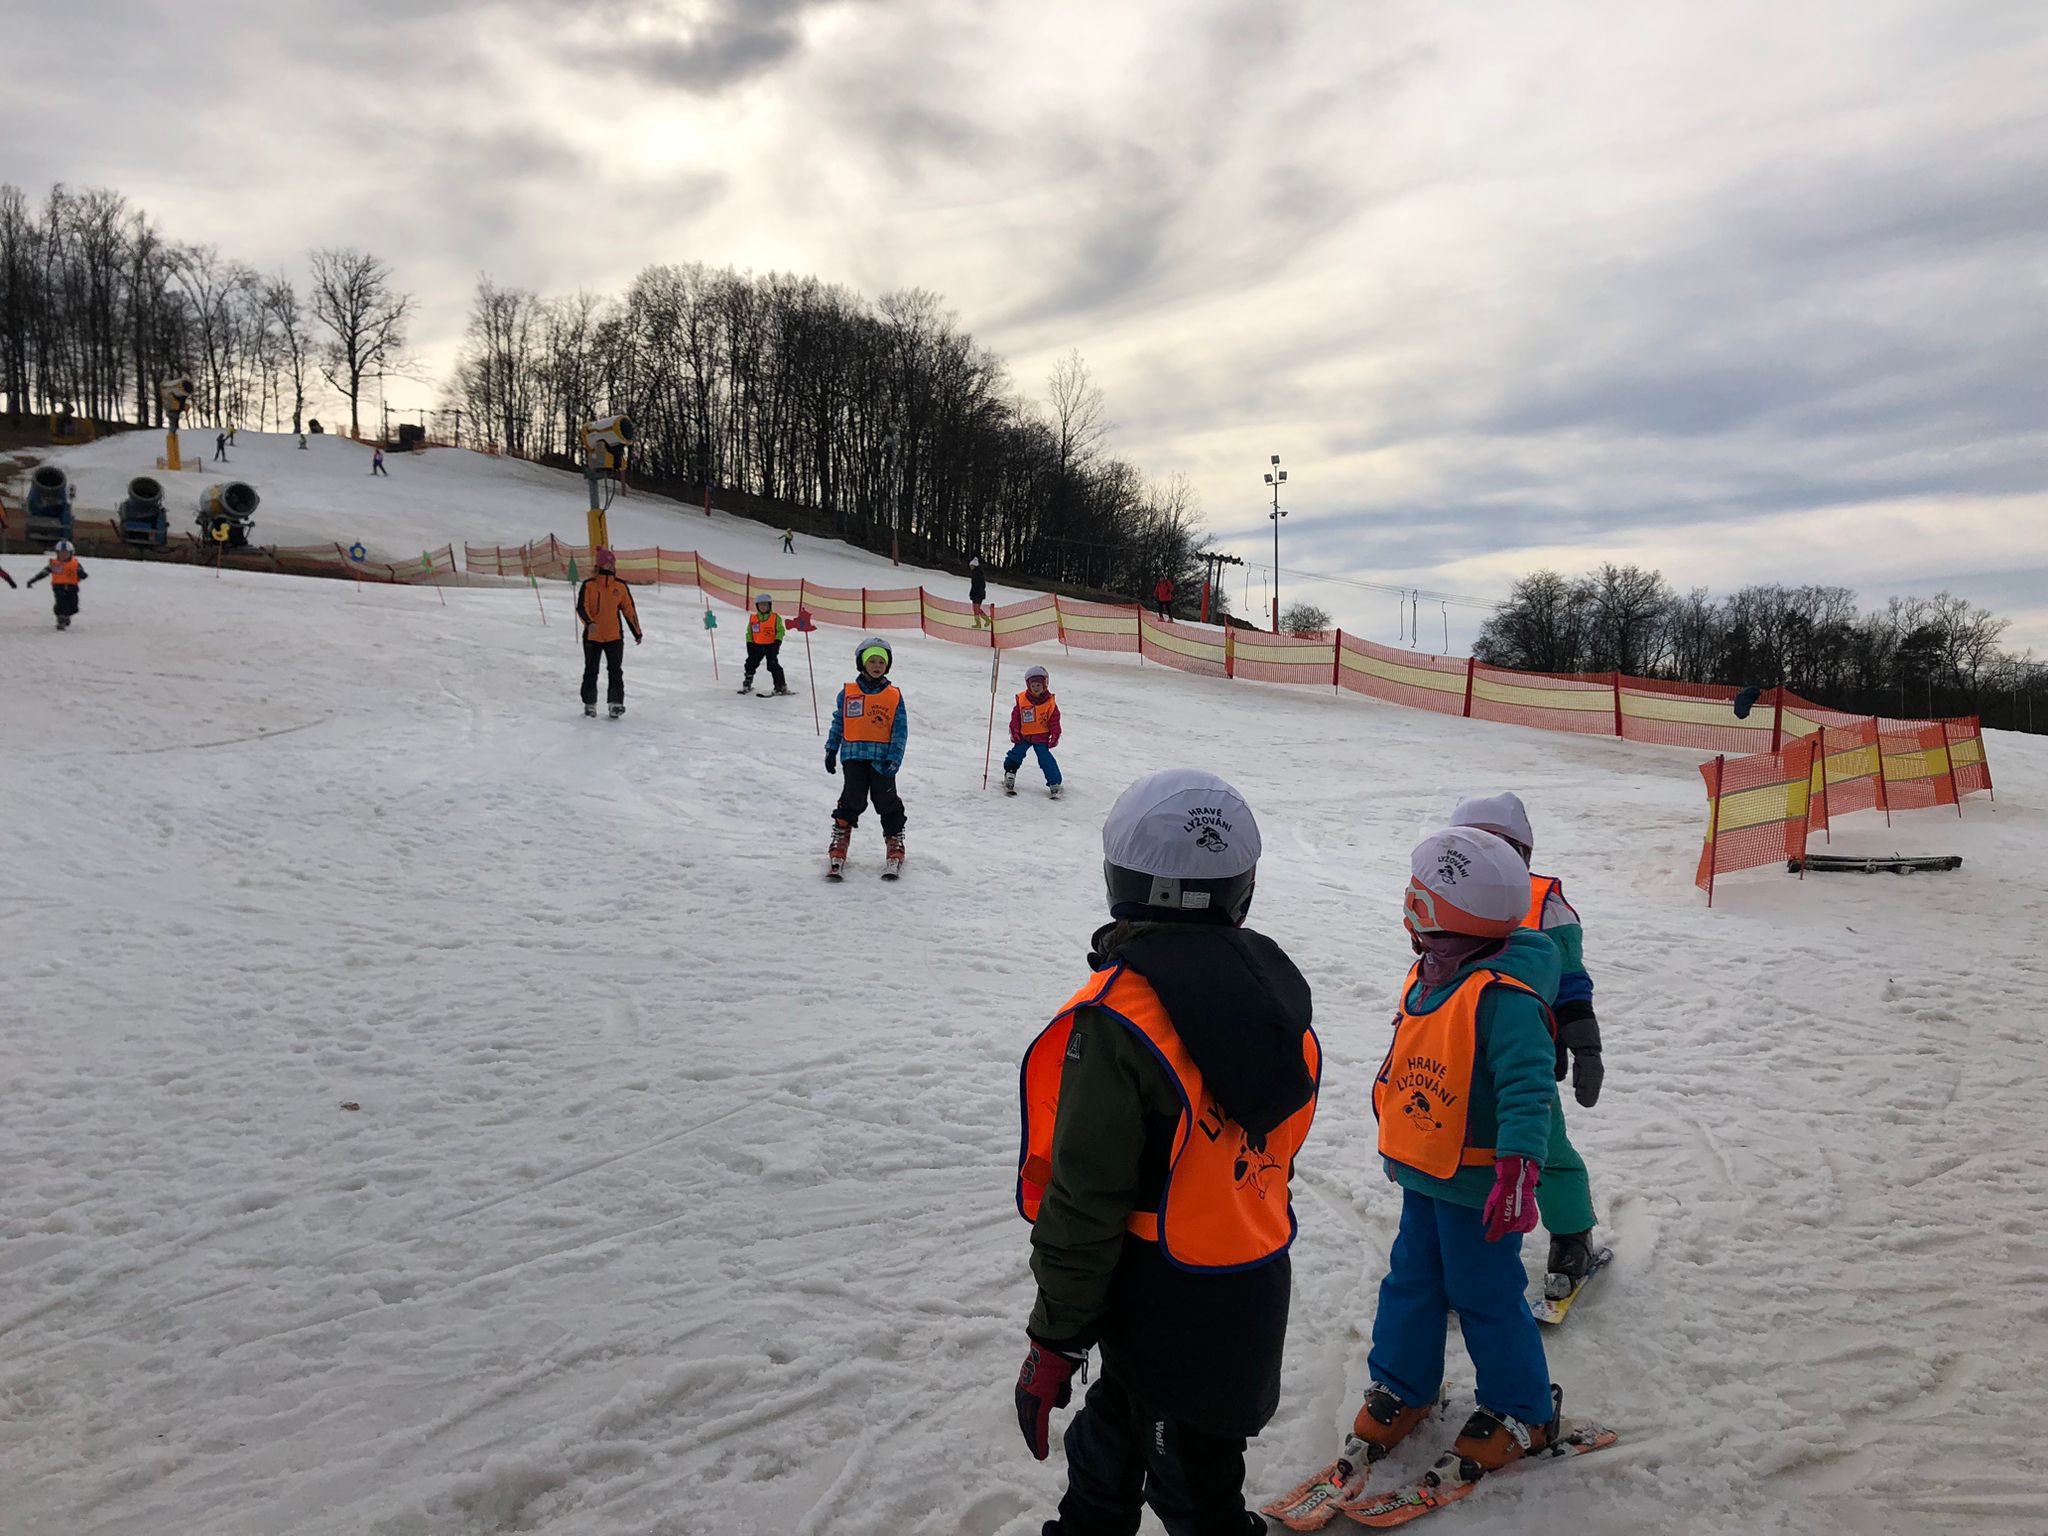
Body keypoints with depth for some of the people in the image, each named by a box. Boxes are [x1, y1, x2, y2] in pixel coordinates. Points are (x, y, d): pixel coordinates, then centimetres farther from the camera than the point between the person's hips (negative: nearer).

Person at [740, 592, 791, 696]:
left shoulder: (776, 618, -1)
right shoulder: (753, 619, 7)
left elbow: (780, 631, -1)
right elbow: (749, 633, 13)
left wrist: (777, 642, -13)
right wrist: (749, 644, 5)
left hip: (771, 645, -3)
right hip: (757, 646, 3)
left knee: (773, 665, -9)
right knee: (751, 663, 2)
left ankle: (781, 686, -3)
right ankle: (747, 684, 17)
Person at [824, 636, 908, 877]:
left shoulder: (894, 696, 3)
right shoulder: (848, 693, 6)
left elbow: (901, 731, 1)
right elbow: (838, 723, 14)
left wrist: (894, 760, -8)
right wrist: (831, 751, 10)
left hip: (882, 759, 0)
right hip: (854, 756, 0)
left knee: (887, 802, 2)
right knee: (853, 800, -7)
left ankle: (895, 845, 18)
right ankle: (838, 846, 6)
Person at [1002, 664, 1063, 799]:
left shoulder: (1050, 702, -5)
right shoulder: (1021, 700, -5)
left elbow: (1054, 721, -1)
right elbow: (1015, 717, 1)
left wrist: (1055, 736, -7)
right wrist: (1014, 732, -7)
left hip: (1042, 737, -1)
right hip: (1024, 735, 1)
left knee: (1046, 759, -6)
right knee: (1016, 754, -6)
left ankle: (1054, 784, 2)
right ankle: (1009, 776, 10)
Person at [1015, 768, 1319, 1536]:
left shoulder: (1116, 1020, -25)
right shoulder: (1274, 985, -3)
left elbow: (1085, 1201, -21)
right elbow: (1279, 1140, 8)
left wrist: (1055, 1339, -10)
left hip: (1167, 1305, -6)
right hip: (1258, 1290, 7)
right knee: (1117, 1416, 27)